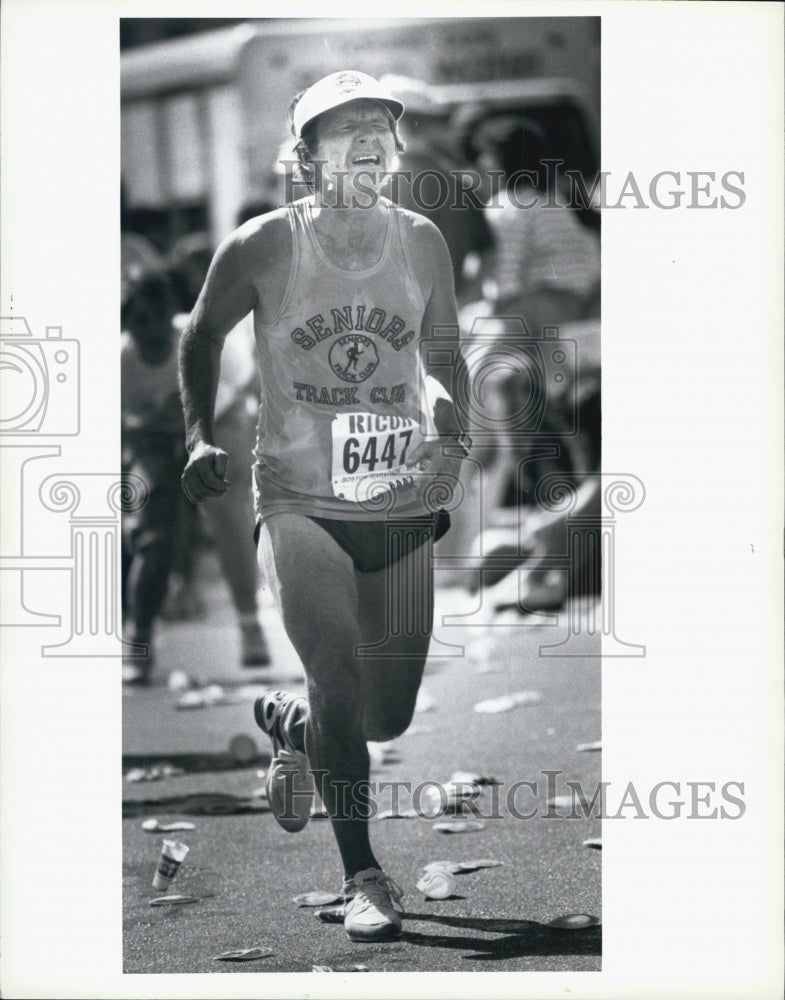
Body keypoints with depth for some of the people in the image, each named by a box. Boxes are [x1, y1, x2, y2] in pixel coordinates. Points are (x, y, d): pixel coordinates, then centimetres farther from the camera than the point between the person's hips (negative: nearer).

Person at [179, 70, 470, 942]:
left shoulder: (421, 243, 2)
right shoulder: (262, 248, -6)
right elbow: (202, 336, 11)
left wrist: (442, 404, -7)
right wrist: (199, 437, 1)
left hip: (401, 509, 3)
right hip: (298, 502, -3)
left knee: (388, 716, 7)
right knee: (338, 664, -24)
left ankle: (286, 721, 43)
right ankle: (361, 875, -10)